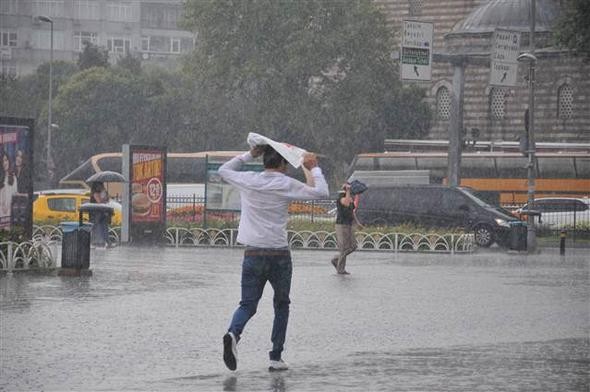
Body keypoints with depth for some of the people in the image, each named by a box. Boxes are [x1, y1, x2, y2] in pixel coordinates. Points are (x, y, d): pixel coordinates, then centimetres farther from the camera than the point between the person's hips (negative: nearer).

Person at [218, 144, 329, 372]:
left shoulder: (248, 181, 3)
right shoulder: (285, 185, -5)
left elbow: (223, 170, 23)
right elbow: (321, 192, -5)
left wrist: (250, 155, 26)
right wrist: (314, 169, 9)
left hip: (252, 254, 2)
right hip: (279, 254, -2)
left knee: (248, 304, 5)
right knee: (281, 305, 15)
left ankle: (233, 333, -27)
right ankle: (276, 357, 11)